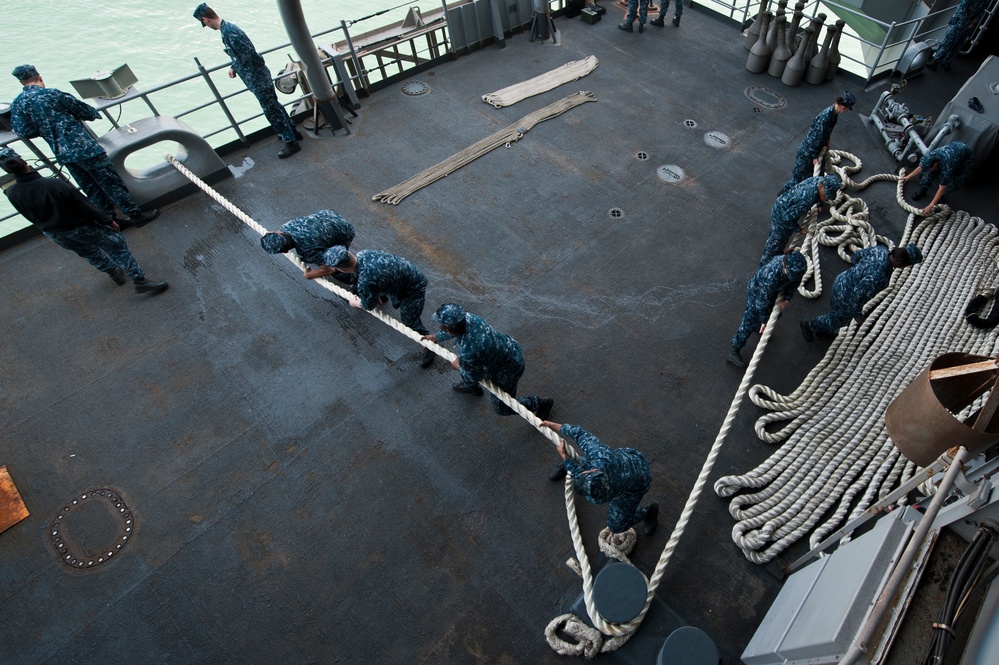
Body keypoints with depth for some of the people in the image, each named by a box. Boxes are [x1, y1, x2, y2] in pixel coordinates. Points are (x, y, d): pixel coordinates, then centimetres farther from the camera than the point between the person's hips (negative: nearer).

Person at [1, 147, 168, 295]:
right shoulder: (55, 184, -28)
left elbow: (31, 217, 2)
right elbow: (85, 206, -19)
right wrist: (108, 221, -6)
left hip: (56, 236, 5)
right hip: (80, 228, -5)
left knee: (89, 252, 29)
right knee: (117, 245, 6)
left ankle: (116, 274, 45)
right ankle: (140, 281, 2)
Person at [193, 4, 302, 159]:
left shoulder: (228, 33, -22)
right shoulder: (228, 27, 9)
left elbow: (251, 55, -26)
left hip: (257, 80, -9)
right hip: (259, 77, 9)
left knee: (271, 111, -1)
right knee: (274, 106, 19)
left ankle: (291, 142, 6)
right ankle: (292, 132, 32)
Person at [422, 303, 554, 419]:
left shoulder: (467, 353, -40)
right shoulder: (467, 317, -20)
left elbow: (474, 377, -17)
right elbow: (455, 329, 8)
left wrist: (458, 367, 1)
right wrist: (436, 337, 22)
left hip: (507, 370, -7)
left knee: (502, 408, 18)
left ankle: (540, 403, 35)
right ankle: (471, 387, 58)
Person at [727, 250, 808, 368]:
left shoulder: (797, 267, -29)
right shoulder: (771, 275, -45)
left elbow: (795, 282, -4)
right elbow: (762, 300, -30)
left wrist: (787, 299, -16)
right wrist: (763, 321, -19)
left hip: (774, 291, 6)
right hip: (757, 291, -6)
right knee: (750, 322, -1)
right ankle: (734, 352, 12)